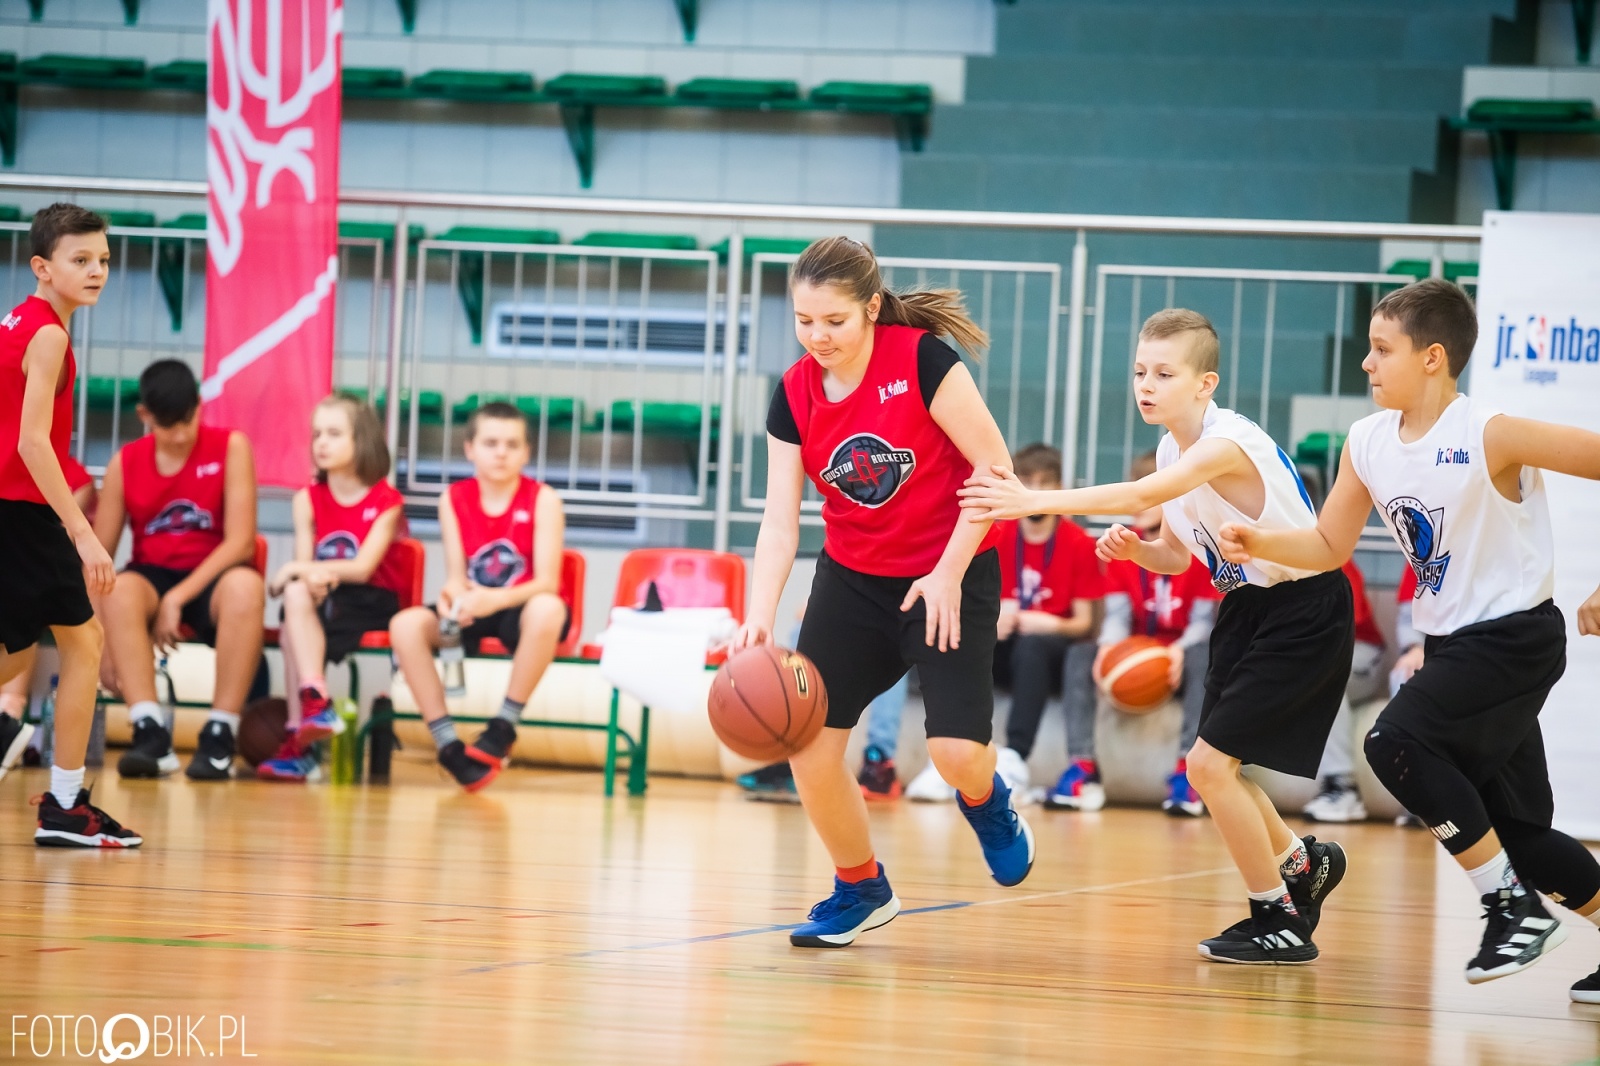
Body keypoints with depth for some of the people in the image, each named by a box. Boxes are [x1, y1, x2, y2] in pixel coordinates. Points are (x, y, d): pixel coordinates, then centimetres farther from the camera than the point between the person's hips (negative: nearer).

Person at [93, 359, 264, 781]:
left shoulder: (230, 447, -5)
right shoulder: (125, 464, 0)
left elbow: (240, 541, -12)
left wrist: (179, 598, -19)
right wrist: (99, 642, -11)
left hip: (211, 581, -2)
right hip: (153, 577, 2)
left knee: (245, 586, -38)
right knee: (119, 590, -35)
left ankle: (220, 734, -36)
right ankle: (150, 732, -41)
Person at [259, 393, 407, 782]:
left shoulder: (386, 501, -3)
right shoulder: (308, 499, 10)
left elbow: (363, 567, -14)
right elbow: (304, 564, 0)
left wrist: (302, 569, -24)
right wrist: (313, 577, -25)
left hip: (372, 604, -4)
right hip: (320, 602, 4)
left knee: (292, 632, -31)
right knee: (295, 593, -32)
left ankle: (297, 742, -36)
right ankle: (314, 704, -40)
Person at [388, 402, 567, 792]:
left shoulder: (542, 499, -7)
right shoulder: (454, 499, 2)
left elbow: (547, 582, -16)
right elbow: (455, 576, -2)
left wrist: (495, 599, -34)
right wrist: (454, 598, -28)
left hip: (520, 612, -3)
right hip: (474, 613, 3)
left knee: (547, 609, -40)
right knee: (406, 625, -25)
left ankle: (504, 728, -25)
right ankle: (447, 743, -23)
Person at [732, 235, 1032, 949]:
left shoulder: (923, 360, -19)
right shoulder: (795, 395, -5)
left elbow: (995, 467, -16)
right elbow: (780, 520, -6)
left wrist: (948, 572, -18)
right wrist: (758, 617, -20)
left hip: (951, 575, -5)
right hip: (852, 578, 5)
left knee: (958, 751, -18)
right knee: (808, 742, -6)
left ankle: (987, 802, 22)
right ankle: (860, 890, 18)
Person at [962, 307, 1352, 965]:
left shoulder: (1227, 444, -26)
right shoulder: (1172, 449, 3)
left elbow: (1141, 496, -41)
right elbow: (1175, 552, 13)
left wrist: (1034, 501, -47)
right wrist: (1134, 550, -10)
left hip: (1305, 609, -9)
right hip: (1248, 605, 9)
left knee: (1209, 762, -14)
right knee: (1215, 767, 14)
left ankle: (1280, 922, 0)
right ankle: (1302, 864, 40)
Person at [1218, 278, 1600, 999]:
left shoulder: (1489, 437, -19)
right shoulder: (1368, 443, 2)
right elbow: (1329, 545, 10)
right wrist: (1258, 544, -9)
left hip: (1516, 635, -8)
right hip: (1452, 642, 8)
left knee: (1397, 742, -24)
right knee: (1513, 826, 9)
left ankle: (1515, 906, -13)